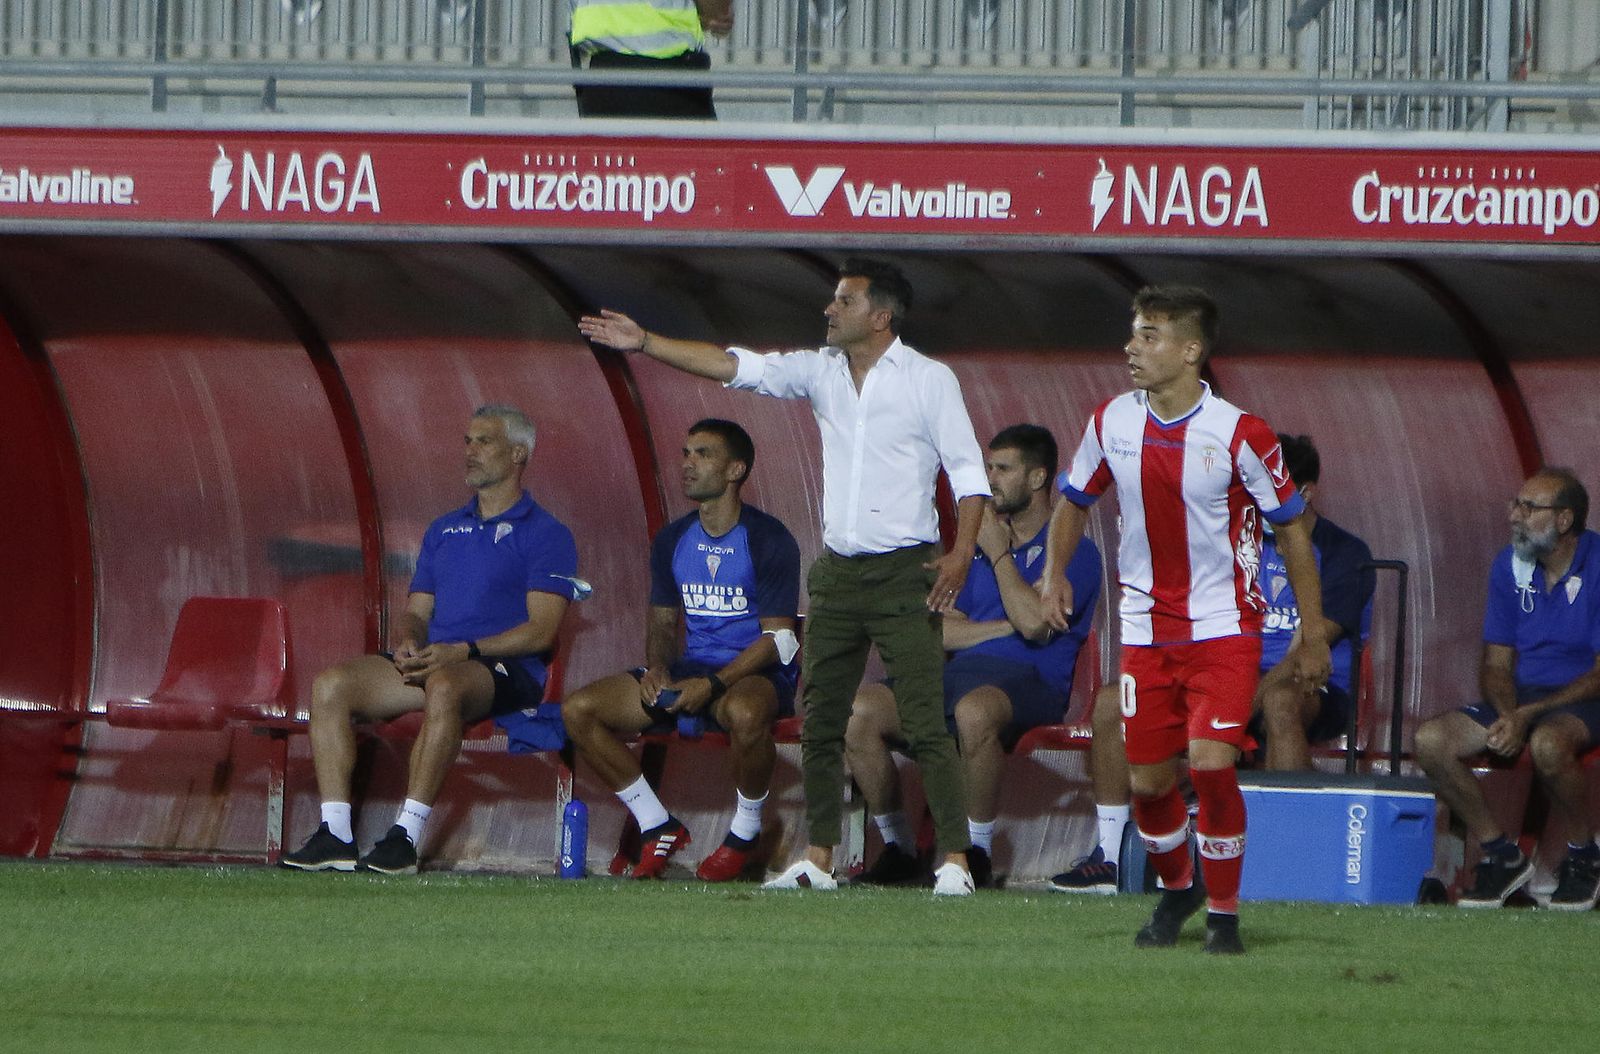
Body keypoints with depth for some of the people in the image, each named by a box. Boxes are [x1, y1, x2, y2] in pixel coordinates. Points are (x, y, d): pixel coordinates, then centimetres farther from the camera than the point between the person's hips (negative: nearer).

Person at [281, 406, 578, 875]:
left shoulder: (545, 534, 2)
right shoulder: (444, 530, 25)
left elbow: (540, 630, -8)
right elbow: (415, 612, 23)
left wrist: (463, 651, -19)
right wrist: (408, 641, -3)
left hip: (506, 670, -7)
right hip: (431, 658, 7)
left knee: (444, 686, -42)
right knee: (331, 685, -17)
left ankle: (406, 836, -43)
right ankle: (335, 834, -24)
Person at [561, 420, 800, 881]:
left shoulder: (769, 541, -8)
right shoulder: (673, 541, 11)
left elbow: (777, 638, -12)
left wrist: (713, 685, -24)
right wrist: (657, 669, -6)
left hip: (754, 672, -6)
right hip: (690, 670, 6)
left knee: (745, 712, -43)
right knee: (579, 710, -10)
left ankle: (744, 833, -16)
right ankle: (659, 828, -1)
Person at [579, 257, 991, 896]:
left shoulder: (929, 380, -3)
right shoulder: (821, 371, 10)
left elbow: (967, 469, -3)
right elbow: (736, 367, 8)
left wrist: (962, 551, -14)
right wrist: (644, 342, 3)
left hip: (904, 573, -6)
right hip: (837, 572, 6)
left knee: (924, 723, -11)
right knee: (819, 723, 6)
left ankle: (955, 861, -11)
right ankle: (818, 861, 13)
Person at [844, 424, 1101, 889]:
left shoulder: (1072, 551, 4)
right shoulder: (978, 544, 26)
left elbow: (1035, 623, -13)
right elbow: (944, 632, 16)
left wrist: (999, 553, -1)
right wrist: (1007, 626, 0)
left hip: (1028, 679, -7)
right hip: (958, 672, 7)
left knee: (974, 709, -42)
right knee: (859, 710, -19)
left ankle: (979, 854, -29)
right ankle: (897, 848, -8)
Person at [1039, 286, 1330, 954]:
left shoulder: (1239, 435, -13)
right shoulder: (1112, 423, 0)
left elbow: (1292, 527, -3)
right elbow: (1074, 501, 17)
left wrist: (1313, 634, -3)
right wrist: (1055, 573, 0)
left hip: (1224, 626, -4)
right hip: (1145, 625, 4)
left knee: (1211, 764, -18)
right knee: (1148, 780, 4)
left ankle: (1224, 913, 0)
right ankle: (1176, 889, 33)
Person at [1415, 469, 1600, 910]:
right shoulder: (1510, 566, 6)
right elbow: (1496, 664, 9)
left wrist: (1527, 716, -22)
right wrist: (1506, 714, -14)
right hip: (1522, 698, 6)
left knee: (1547, 743, -40)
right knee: (1431, 740, -18)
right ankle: (1501, 855, -3)